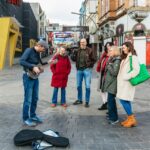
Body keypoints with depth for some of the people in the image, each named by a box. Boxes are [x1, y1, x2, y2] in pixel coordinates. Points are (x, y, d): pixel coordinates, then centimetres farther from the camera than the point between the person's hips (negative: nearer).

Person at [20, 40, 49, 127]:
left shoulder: (38, 53, 9)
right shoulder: (29, 50, -14)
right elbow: (21, 61, -26)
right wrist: (33, 67, -31)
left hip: (35, 77, 8)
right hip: (28, 77, -8)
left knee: (35, 98, 15)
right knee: (28, 99, -1)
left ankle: (33, 115, 29)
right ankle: (26, 119, 11)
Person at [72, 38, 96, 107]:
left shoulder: (90, 50, -2)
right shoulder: (78, 51, 8)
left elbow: (94, 60, 0)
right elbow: (75, 59, 17)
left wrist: (89, 65, -7)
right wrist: (77, 66, 5)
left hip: (87, 70, -4)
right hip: (79, 70, 4)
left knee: (87, 86, -2)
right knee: (79, 85, 11)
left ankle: (87, 101, 8)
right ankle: (79, 100, 25)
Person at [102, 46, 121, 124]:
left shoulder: (117, 60, -15)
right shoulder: (112, 59, 13)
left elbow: (115, 72, -23)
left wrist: (109, 65, -15)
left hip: (112, 84, -10)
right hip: (110, 83, 10)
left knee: (111, 101, -6)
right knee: (111, 100, 17)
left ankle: (114, 118, 3)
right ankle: (112, 115, 30)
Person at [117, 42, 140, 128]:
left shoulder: (133, 57, -9)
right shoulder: (125, 57, 18)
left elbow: (136, 70, -19)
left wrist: (126, 77, -20)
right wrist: (120, 78, 9)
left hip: (127, 82, -9)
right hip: (123, 82, 9)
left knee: (123, 100, -9)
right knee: (126, 100, 9)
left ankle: (132, 119, 2)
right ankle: (130, 118, 17)